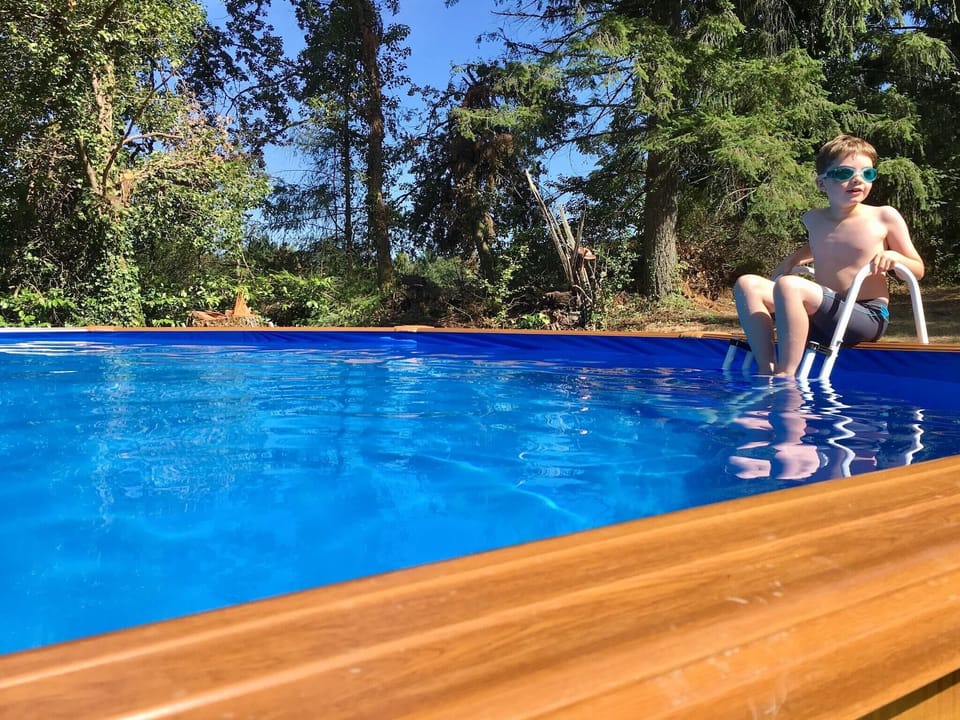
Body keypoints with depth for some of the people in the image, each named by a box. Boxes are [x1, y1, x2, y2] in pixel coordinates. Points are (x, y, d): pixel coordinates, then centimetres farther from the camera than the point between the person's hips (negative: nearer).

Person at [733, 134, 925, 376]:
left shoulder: (885, 217, 0)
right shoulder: (812, 219, 11)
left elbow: (918, 270, 8)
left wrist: (894, 257, -13)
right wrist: (791, 260, 16)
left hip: (867, 317, -5)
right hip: (824, 319, 6)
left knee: (788, 285, -30)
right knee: (747, 284, -9)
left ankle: (785, 375, -30)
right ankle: (767, 372, -21)